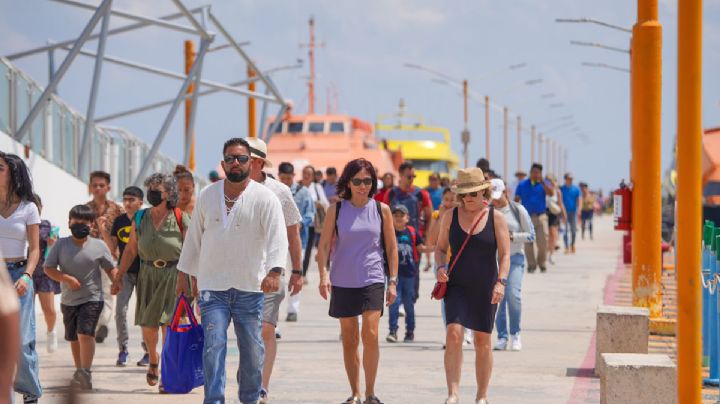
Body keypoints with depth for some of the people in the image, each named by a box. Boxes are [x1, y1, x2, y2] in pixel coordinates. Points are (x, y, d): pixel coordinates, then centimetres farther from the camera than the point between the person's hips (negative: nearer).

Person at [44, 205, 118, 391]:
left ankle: (86, 372, -21)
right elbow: (48, 268, -2)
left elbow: (111, 268, 7)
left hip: (92, 299, -3)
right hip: (68, 300, 3)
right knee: (73, 338, 14)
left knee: (85, 333, -20)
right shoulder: (61, 245, 0)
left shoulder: (99, 246, -1)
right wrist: (66, 278, -17)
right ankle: (79, 371, 29)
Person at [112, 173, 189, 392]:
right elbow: (130, 250, 12)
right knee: (148, 325, 3)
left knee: (168, 324, -7)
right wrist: (119, 276, 10)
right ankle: (153, 360, 32)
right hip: (148, 274, 3)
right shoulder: (140, 218, 7)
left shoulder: (180, 218, -4)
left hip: (174, 274, -3)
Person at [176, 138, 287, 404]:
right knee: (214, 345, -13)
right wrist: (185, 273, 18)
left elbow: (277, 237, -15)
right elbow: (194, 235, 17)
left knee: (253, 350, 6)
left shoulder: (265, 199, -4)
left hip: (250, 288, -1)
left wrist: (274, 271, -30)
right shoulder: (207, 196, 7)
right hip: (213, 287, 1)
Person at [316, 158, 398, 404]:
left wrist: (393, 281, 5)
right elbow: (324, 245, 1)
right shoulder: (337, 209, 1)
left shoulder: (381, 210, 2)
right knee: (349, 340, 8)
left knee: (370, 334, -14)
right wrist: (323, 275, -13)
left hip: (372, 280, -1)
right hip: (343, 280, 1)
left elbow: (391, 247, 8)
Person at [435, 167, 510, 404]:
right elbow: (440, 248, 12)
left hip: (485, 288, -1)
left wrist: (501, 282, -18)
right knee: (454, 333, -17)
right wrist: (441, 267, -9)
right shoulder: (451, 216, 4)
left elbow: (504, 254, -4)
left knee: (483, 341, 6)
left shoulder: (496, 218, -1)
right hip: (457, 286, 1)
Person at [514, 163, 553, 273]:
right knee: (528, 243, -3)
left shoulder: (544, 184, 8)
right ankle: (531, 265, 6)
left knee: (543, 241, -7)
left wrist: (542, 181, -20)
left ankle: (542, 262, 12)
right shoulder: (522, 185, 9)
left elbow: (550, 193, -12)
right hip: (527, 217, 0)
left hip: (540, 216, 0)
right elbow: (516, 200, 10)